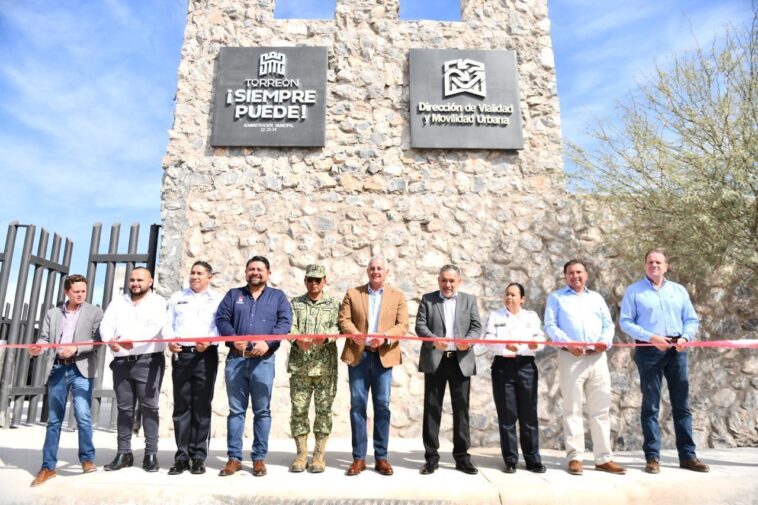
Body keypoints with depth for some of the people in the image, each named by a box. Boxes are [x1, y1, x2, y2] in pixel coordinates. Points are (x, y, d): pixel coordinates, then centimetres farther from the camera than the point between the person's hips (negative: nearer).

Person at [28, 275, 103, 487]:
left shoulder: (94, 312, 5)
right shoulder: (52, 313, 15)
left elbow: (97, 340, -3)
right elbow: (44, 337, 8)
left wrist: (76, 348, -17)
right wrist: (37, 348, -14)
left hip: (81, 369, -3)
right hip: (57, 369, 3)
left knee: (82, 415, -10)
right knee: (54, 419, 8)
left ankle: (87, 458, 7)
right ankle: (48, 466, 17)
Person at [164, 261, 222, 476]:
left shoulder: (217, 299, 8)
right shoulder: (177, 297, 19)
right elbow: (168, 323, 13)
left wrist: (209, 340, -20)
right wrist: (169, 340, -6)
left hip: (206, 355, -3)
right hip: (181, 354, 3)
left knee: (202, 407, 0)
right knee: (181, 406, 3)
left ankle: (198, 457, 7)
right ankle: (182, 456, 10)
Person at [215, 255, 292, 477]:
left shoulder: (278, 296, 10)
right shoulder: (233, 295, 16)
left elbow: (285, 322, -2)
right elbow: (221, 319, 5)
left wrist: (268, 342, -17)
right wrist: (234, 339, -12)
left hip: (263, 361, -1)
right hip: (235, 359, 2)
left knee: (262, 411, 3)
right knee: (236, 410, 6)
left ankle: (259, 458, 12)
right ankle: (234, 458, 14)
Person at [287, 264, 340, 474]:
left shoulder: (333, 304, 10)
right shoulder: (295, 303, 13)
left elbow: (336, 328, -2)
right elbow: (290, 327, 1)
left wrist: (326, 337, -23)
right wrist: (297, 339, -20)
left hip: (325, 366, -1)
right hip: (299, 365, 1)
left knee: (323, 409, 2)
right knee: (298, 408, 3)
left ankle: (319, 455, 13)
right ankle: (301, 454, 15)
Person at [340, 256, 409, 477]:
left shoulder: (398, 296, 10)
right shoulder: (352, 293, 11)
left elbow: (403, 325, 1)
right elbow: (344, 320, 3)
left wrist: (384, 336, -17)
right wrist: (355, 334, -18)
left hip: (384, 356, 0)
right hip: (358, 355, 0)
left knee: (382, 406, 3)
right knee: (357, 405, 2)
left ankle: (381, 457, 13)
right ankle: (358, 457, 11)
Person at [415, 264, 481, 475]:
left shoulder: (469, 300, 11)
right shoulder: (427, 299, 7)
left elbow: (476, 327, 5)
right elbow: (420, 325, -2)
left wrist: (468, 340, -16)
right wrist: (434, 339, -20)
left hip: (461, 360, 1)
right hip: (435, 360, -1)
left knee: (461, 408, 6)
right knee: (432, 408, 3)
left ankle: (462, 456, 17)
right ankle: (432, 457, 12)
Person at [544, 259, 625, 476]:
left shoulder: (596, 298, 21)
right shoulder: (556, 297, 9)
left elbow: (608, 324, 15)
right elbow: (550, 326, -1)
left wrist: (606, 341, -7)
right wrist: (568, 343, -17)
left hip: (598, 358, 4)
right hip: (571, 357, -4)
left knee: (600, 409, 5)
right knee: (573, 409, -1)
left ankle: (603, 458, 12)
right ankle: (575, 457, 5)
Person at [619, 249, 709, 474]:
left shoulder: (679, 290, 14)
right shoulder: (634, 291, 1)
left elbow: (692, 320, 12)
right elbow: (625, 322, -5)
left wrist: (685, 337, -8)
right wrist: (650, 337, -16)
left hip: (677, 351, 4)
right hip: (649, 351, -4)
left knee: (682, 404, 8)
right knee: (651, 405, 0)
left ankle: (687, 455, 17)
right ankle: (652, 457, 6)